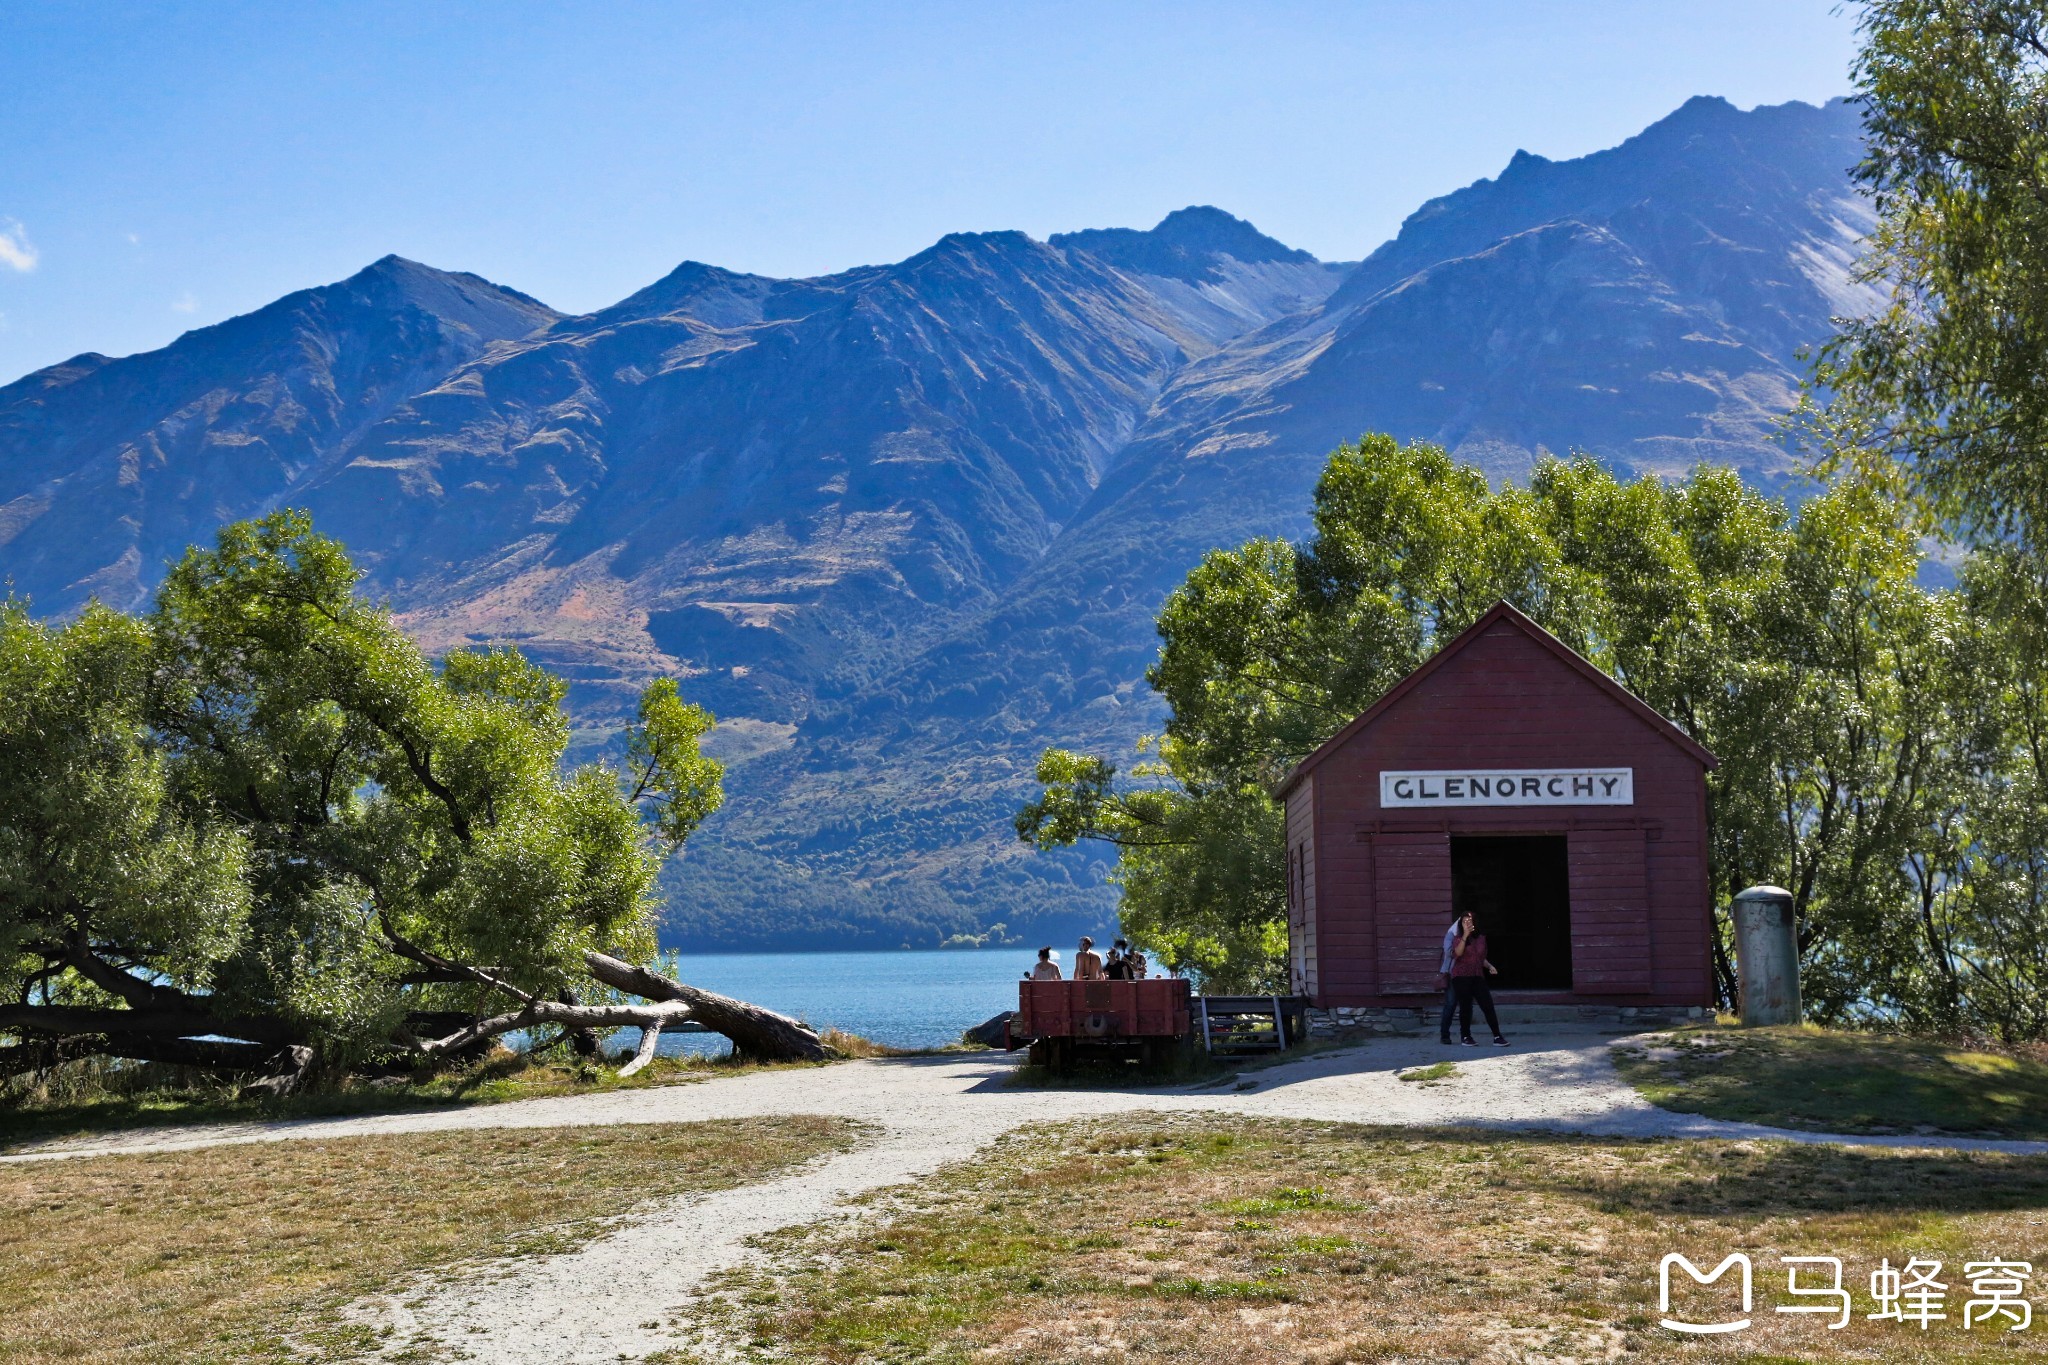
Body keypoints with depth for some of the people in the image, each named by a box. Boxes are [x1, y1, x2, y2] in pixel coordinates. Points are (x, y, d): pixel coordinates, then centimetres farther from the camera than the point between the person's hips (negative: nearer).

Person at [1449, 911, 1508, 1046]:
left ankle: (1497, 1037, -6)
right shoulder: (1459, 939, 2)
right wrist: (1465, 935, -25)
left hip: (1478, 976, 3)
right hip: (1462, 976, -3)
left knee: (1488, 1005, -6)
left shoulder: (1481, 939, 13)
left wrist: (1489, 966, 6)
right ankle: (1465, 1037, 12)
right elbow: (1458, 952, -20)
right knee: (1465, 1007, -2)